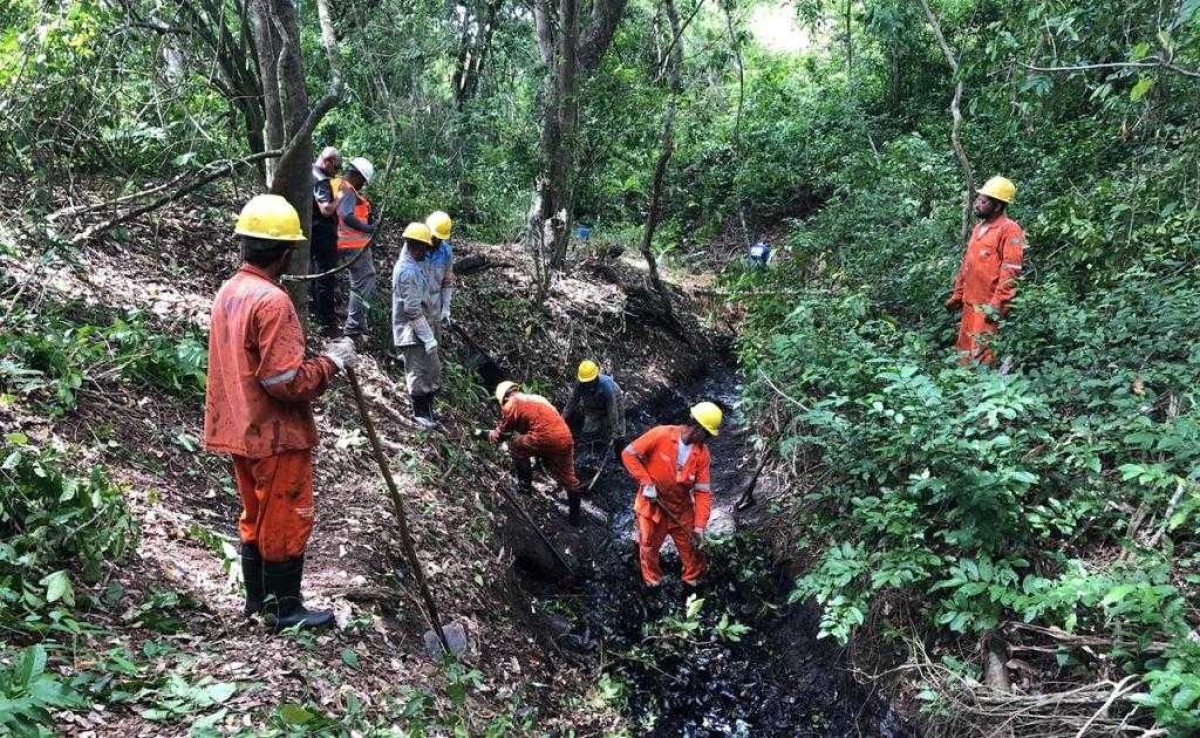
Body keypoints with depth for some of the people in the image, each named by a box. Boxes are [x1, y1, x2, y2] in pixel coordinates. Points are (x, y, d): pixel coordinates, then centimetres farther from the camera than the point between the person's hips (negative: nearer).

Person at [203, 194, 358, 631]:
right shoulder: (272, 301, -23)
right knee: (286, 523, 6)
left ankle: (257, 599, 33)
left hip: (242, 432, 9)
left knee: (256, 518, 20)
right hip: (276, 435, -9)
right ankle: (284, 609, 19)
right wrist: (330, 361, -12)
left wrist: (316, 360, 12)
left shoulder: (228, 292, 6)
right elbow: (286, 382, -26)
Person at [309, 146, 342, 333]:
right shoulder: (321, 180, -19)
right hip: (323, 235, -10)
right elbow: (326, 209, -30)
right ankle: (327, 322, -2)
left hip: (312, 233, 10)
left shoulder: (308, 174, 12)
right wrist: (339, 197, -15)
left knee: (315, 273, 20)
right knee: (326, 278, -5)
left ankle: (317, 313, 32)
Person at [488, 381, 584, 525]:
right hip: (566, 439, 7)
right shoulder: (537, 398, 31)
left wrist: (490, 435, 37)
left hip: (545, 438, -7)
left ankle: (525, 485, 22)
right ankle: (574, 515, 25)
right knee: (568, 478, 17)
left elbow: (501, 432, 17)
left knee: (516, 447, 18)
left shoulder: (511, 405, 9)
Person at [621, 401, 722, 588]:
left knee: (693, 549, 11)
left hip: (682, 509, 2)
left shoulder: (702, 452, -12)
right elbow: (628, 454, -16)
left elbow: (703, 491, -10)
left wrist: (699, 526, -16)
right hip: (652, 505, -2)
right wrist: (646, 482, -22)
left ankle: (693, 581, 37)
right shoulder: (661, 435, -22)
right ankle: (652, 582, 41)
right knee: (649, 548, 15)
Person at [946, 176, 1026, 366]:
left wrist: (996, 305, -20)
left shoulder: (1009, 229, -10)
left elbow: (1011, 272, -16)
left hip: (989, 307, -8)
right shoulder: (979, 228, 17)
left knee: (981, 358, -8)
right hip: (970, 304, 8)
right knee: (964, 355, 11)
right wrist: (957, 296, 18)